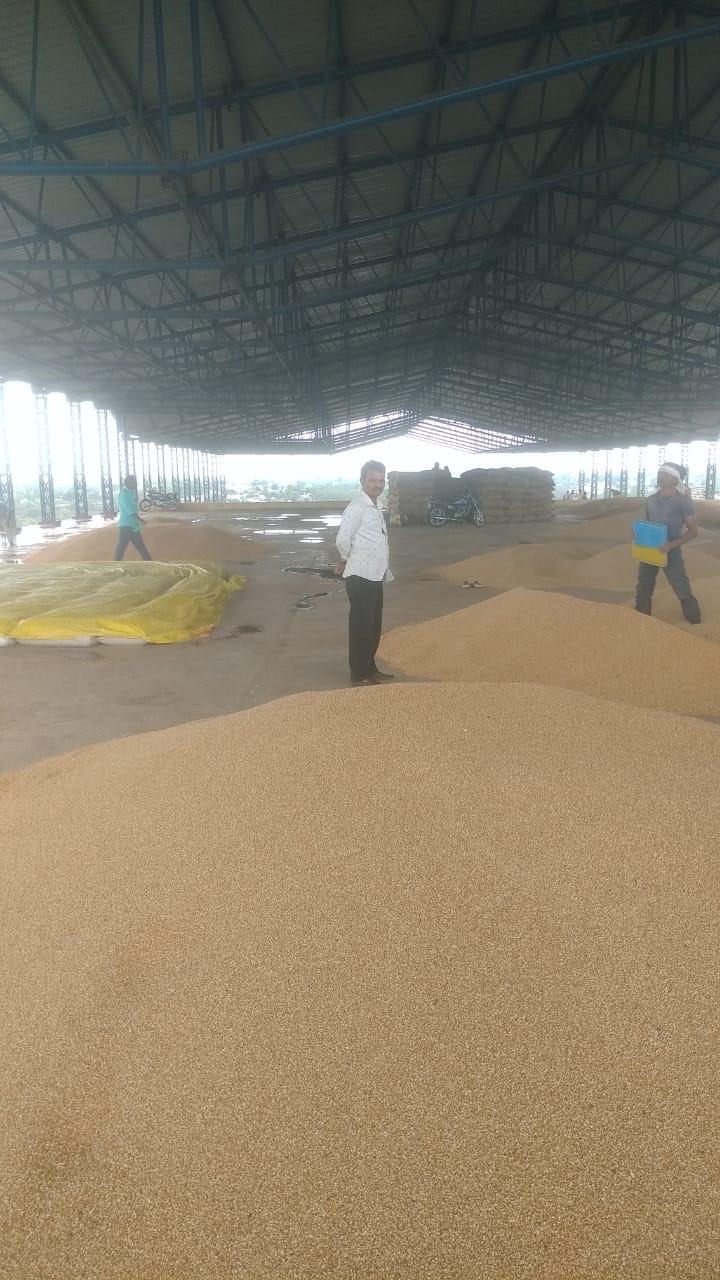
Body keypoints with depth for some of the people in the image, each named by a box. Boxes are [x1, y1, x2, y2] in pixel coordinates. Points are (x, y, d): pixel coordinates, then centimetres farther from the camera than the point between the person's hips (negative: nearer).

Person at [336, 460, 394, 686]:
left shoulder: (377, 508, 15)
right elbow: (342, 541, -19)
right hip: (360, 577, -9)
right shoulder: (357, 507, -15)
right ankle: (359, 674, 7)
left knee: (374, 627, 15)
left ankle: (370, 669, 27)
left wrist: (385, 570, 15)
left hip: (375, 576, 9)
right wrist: (351, 561, -3)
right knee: (361, 626, -2)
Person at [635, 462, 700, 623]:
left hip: (671, 552, -5)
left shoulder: (683, 501, -8)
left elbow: (693, 531, -9)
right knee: (643, 591, 10)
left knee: (684, 593, -5)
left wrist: (671, 545, -23)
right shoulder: (651, 500, 7)